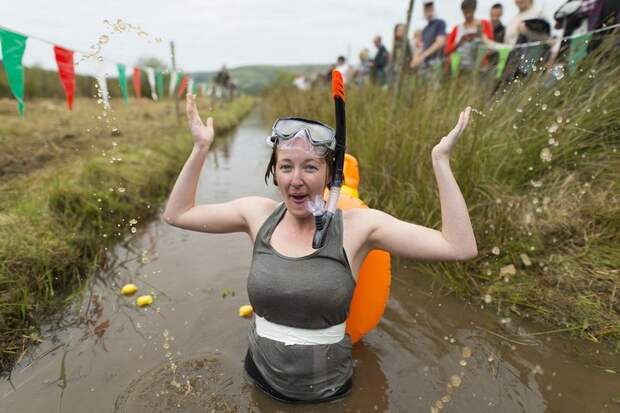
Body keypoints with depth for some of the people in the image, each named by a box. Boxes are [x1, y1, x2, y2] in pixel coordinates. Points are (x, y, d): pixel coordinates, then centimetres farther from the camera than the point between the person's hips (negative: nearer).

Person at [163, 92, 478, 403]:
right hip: (261, 377, 2)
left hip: (327, 390, -1)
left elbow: (461, 248, -23)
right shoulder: (258, 214, -11)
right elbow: (176, 214, -2)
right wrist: (201, 147, -6)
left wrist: (440, 158, -23)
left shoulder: (358, 225, -19)